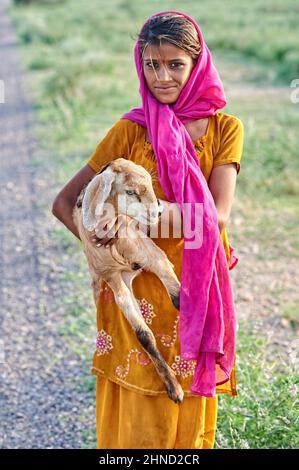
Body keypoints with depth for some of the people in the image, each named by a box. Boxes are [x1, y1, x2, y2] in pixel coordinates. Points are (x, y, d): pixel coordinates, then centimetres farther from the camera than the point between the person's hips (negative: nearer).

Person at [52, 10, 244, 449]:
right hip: (137, 292, -1)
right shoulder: (130, 131, -4)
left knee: (190, 414, 12)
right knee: (137, 418, 6)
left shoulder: (225, 129, -2)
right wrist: (101, 247, -15)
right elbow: (63, 203, 0)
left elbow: (219, 215, -14)